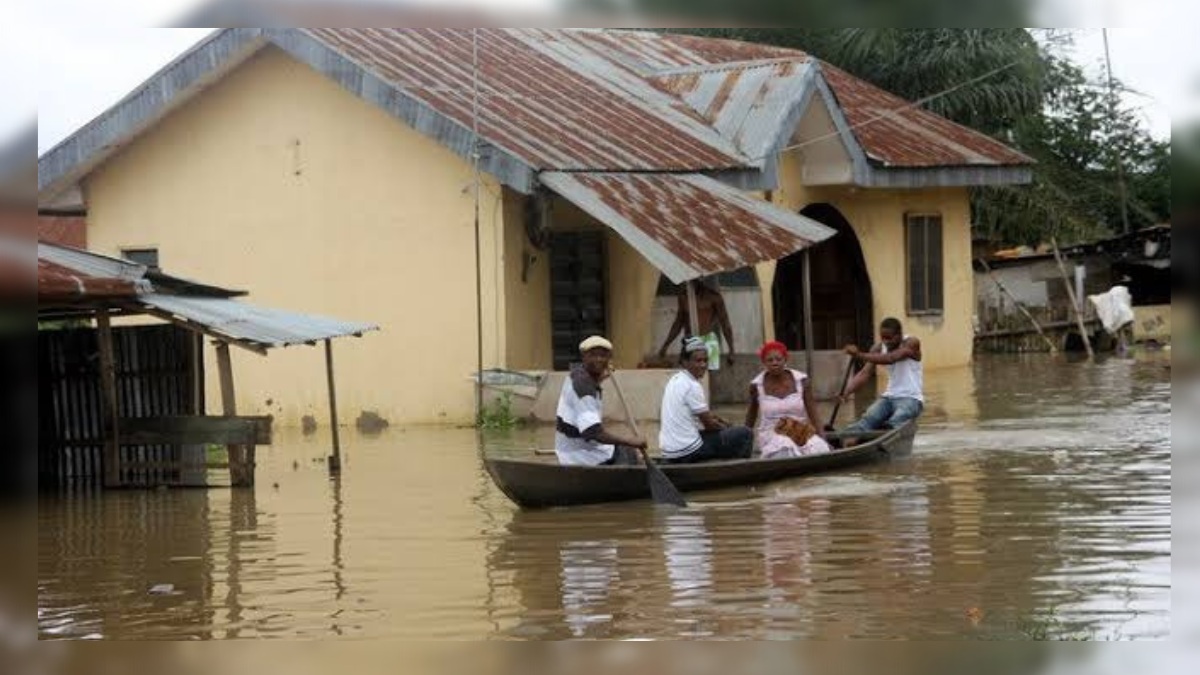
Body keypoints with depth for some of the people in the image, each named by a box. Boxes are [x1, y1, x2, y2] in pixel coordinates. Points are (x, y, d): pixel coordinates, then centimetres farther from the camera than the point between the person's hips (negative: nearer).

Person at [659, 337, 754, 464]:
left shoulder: (675, 380, 12)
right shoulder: (692, 386, -15)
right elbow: (708, 423, -9)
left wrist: (724, 424, 15)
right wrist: (727, 428, 9)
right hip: (687, 454, -10)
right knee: (744, 434, -7)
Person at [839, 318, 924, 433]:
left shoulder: (911, 344, -11)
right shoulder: (879, 349, 5)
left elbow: (890, 359, -28)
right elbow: (865, 373, -7)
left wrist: (860, 355, -38)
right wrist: (846, 392, -25)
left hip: (911, 398, -3)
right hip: (890, 397, 3)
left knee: (895, 423, -34)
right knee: (868, 420, -27)